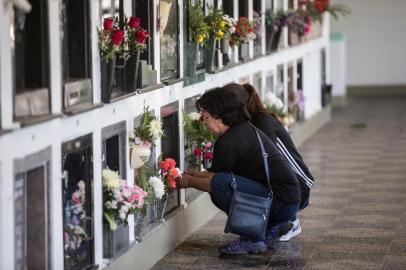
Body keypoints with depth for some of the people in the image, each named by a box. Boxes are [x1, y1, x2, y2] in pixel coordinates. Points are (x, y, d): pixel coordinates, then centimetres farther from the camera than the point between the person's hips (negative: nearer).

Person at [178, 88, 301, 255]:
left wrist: (189, 181, 9)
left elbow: (215, 181, -7)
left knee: (220, 185, -24)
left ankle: (253, 239, -10)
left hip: (281, 203, -10)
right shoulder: (246, 128, 15)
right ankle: (272, 227, 15)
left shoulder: (228, 142, -15)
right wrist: (194, 174, 22)